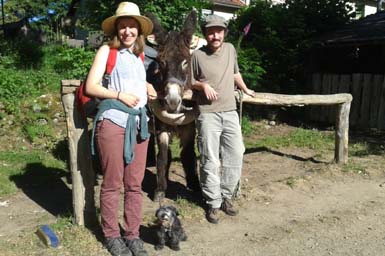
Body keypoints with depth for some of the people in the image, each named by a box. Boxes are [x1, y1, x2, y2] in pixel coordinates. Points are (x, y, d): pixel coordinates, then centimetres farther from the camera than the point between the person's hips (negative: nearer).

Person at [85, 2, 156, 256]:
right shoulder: (107, 51, 2)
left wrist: (148, 89, 12)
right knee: (112, 184, 2)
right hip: (112, 122, -5)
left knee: (135, 184, 7)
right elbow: (91, 87, -5)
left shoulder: (140, 55, 18)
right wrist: (119, 95, -16)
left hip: (139, 123, 5)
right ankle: (112, 235, 17)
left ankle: (132, 234, 20)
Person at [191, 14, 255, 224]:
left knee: (235, 157, 6)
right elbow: (189, 82, 5)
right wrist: (203, 85, -13)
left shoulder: (230, 49, 10)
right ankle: (213, 203, 12)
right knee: (210, 161, -1)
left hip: (230, 113, 5)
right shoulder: (197, 55, -4)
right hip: (208, 115, -5)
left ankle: (226, 196, 23)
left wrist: (245, 90, 36)